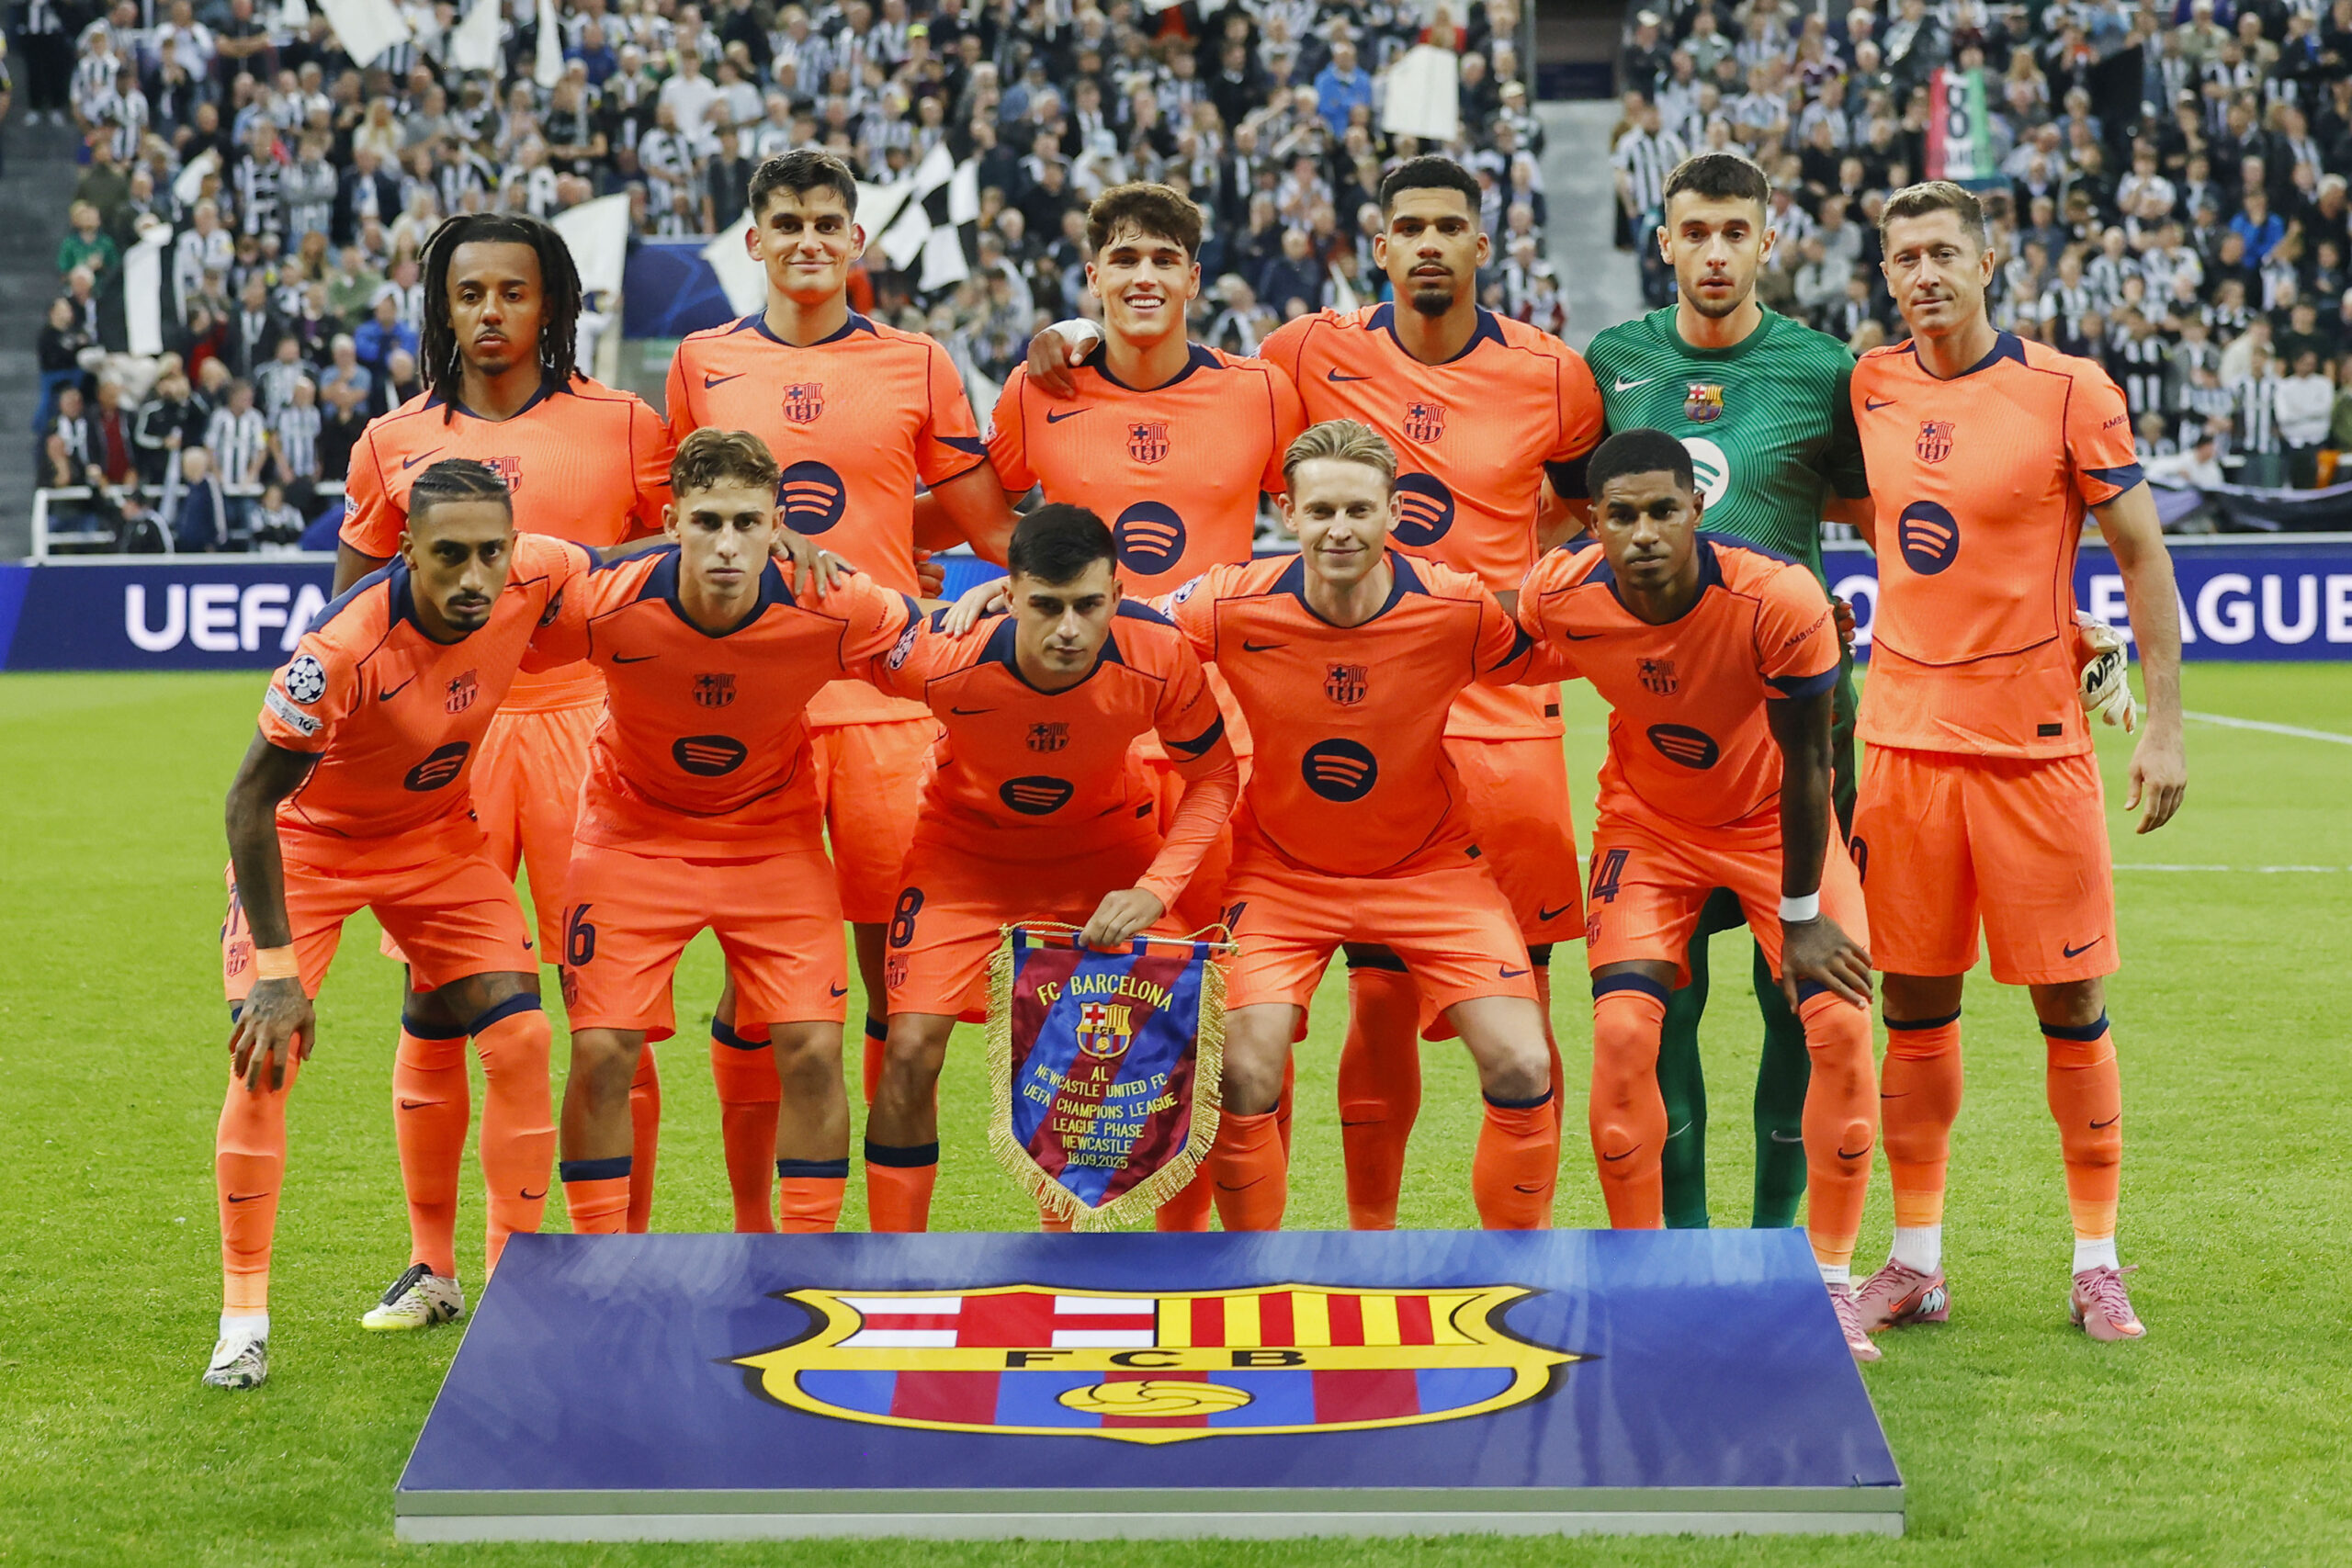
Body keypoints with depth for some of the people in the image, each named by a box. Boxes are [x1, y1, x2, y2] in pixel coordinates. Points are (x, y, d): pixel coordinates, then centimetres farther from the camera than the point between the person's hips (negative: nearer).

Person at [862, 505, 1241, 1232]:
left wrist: (1156, 889, -24)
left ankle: (1183, 1240, 17)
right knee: (911, 1049, -12)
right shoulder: (941, 656, -34)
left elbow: (1213, 775, -15)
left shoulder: (1159, 656, -31)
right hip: (968, 841, -1)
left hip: (1107, 838, 1)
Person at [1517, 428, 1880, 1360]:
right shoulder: (1557, 598, -26)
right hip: (1648, 821, 1)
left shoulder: (1780, 600, -32)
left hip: (1773, 820, -1)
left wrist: (1801, 914, -13)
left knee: (1839, 1022, -15)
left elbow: (1806, 764, -20)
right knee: (1622, 1027, -17)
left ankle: (1831, 1279, 3)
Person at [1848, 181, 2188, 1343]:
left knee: (2068, 1001, 1)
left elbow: (2142, 556, -2)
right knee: (1913, 1003, 6)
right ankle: (1915, 1262, 15)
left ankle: (2097, 1261, 12)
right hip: (1904, 732, 3)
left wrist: (2163, 724, -7)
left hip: (2033, 742, -3)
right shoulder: (1870, 387, 4)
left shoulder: (2067, 392, -6)